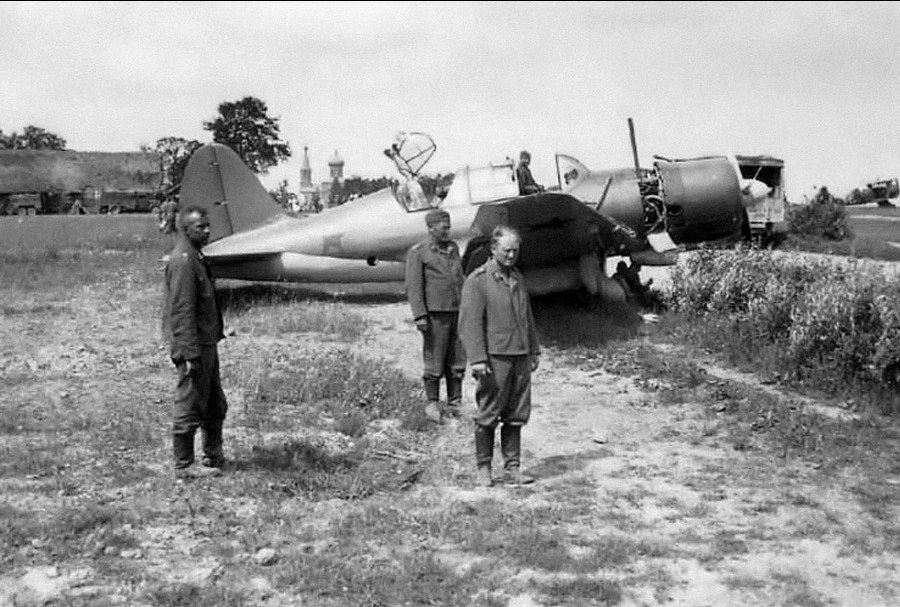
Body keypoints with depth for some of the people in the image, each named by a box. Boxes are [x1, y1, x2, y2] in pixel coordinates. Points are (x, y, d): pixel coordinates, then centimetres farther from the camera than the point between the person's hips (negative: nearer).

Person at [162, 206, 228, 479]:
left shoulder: (195, 257, 15)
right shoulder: (182, 260, -17)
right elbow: (182, 310, -22)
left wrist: (217, 332, 20)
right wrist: (191, 353, -24)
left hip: (206, 342, 10)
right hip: (193, 345, -10)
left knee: (215, 405, 18)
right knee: (190, 406, -1)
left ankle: (214, 457, 29)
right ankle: (184, 464, 9)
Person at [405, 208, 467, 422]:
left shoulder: (453, 248, 15)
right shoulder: (417, 252, -3)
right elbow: (414, 286, -8)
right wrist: (419, 316, -15)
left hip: (458, 312, 5)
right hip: (435, 314, -5)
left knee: (457, 363, 7)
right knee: (434, 362, 1)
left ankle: (454, 404, 16)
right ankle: (432, 404, 13)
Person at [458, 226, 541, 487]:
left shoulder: (518, 279, 16)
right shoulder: (477, 280, -6)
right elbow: (470, 322, -11)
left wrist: (534, 351, 21)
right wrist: (477, 359, -17)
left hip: (520, 357, 6)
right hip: (495, 357, -6)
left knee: (516, 416, 8)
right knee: (488, 416, 2)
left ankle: (512, 468, 16)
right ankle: (484, 468, 14)